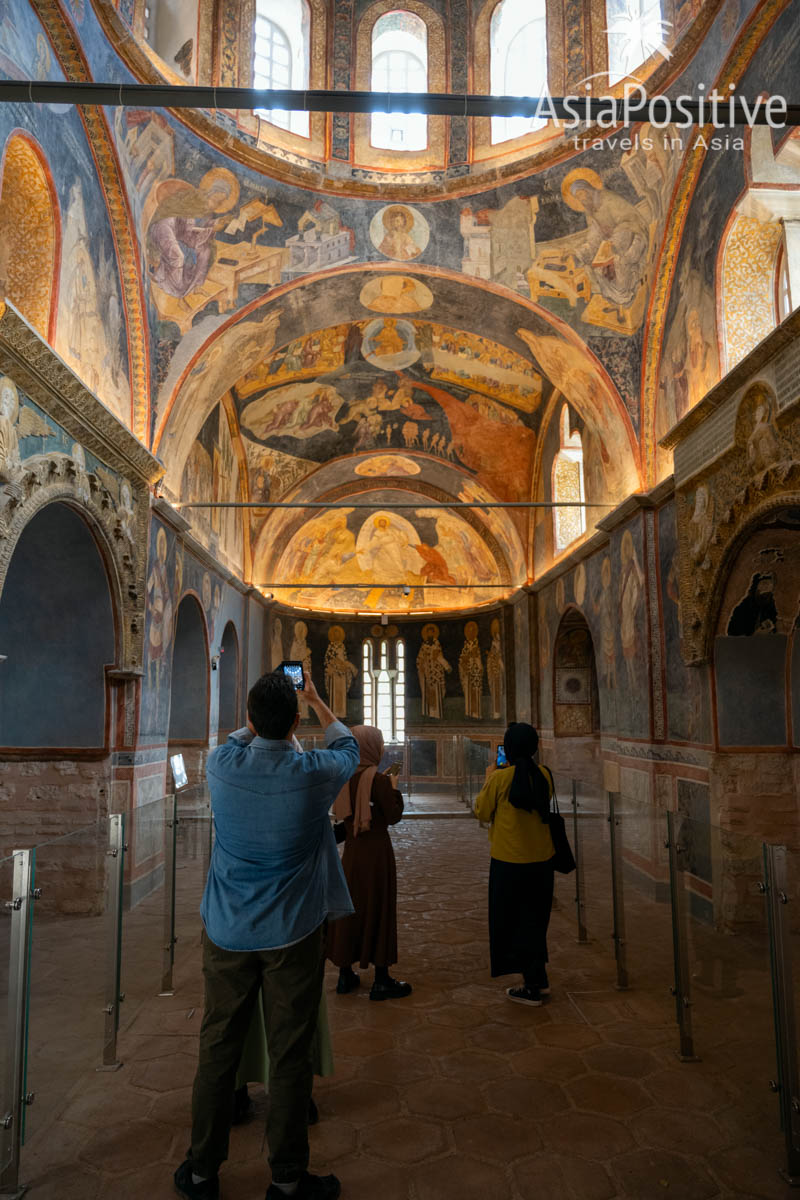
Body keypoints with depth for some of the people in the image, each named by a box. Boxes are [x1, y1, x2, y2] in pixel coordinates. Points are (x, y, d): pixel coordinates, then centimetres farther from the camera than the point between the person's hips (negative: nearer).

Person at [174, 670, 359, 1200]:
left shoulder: (222, 766, -11)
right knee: (290, 1054, 9)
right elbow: (348, 747, 8)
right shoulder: (313, 773, -16)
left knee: (218, 1047, 15)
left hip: (226, 932, 3)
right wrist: (317, 700, 20)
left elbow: (239, 739, 16)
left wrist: (260, 712, 29)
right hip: (293, 934, -3)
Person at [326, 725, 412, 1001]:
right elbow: (393, 816, -14)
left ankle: (345, 975, 25)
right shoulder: (377, 779, -17)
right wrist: (394, 789, 1)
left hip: (352, 851, 6)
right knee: (378, 909, 4)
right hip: (376, 852, -6)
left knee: (350, 908, 15)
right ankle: (381, 982, 13)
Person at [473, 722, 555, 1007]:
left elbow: (482, 812, -4)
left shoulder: (500, 778, -16)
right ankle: (539, 979, 32)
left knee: (511, 921, 10)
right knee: (534, 919, 21)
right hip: (542, 858, 5)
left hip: (509, 861, -5)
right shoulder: (544, 775, -3)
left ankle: (532, 987, 16)